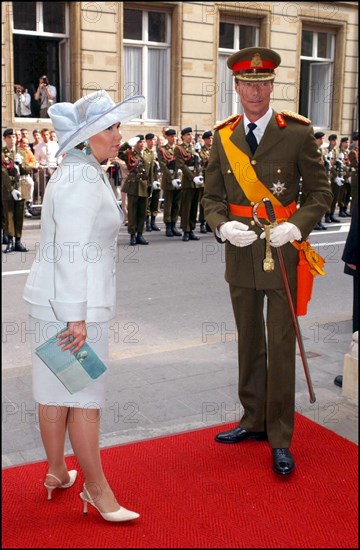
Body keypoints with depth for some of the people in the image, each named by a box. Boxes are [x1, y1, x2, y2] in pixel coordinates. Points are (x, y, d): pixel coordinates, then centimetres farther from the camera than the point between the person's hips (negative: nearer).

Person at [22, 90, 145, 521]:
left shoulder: (81, 174, 14)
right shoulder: (82, 182, -18)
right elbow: (71, 252, -22)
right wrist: (76, 317, -21)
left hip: (54, 299, 10)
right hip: (71, 303, -10)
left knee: (56, 390, 17)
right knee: (84, 395, 0)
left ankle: (57, 471, 31)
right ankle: (95, 487, 12)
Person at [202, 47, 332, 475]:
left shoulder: (297, 133, -6)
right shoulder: (223, 137, 4)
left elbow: (320, 192, -2)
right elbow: (212, 197, 8)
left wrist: (296, 227, -19)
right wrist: (224, 227, -12)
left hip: (282, 256, -3)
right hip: (241, 258, 4)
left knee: (281, 348, 2)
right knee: (249, 344, 15)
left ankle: (280, 439, 15)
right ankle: (254, 421, 32)